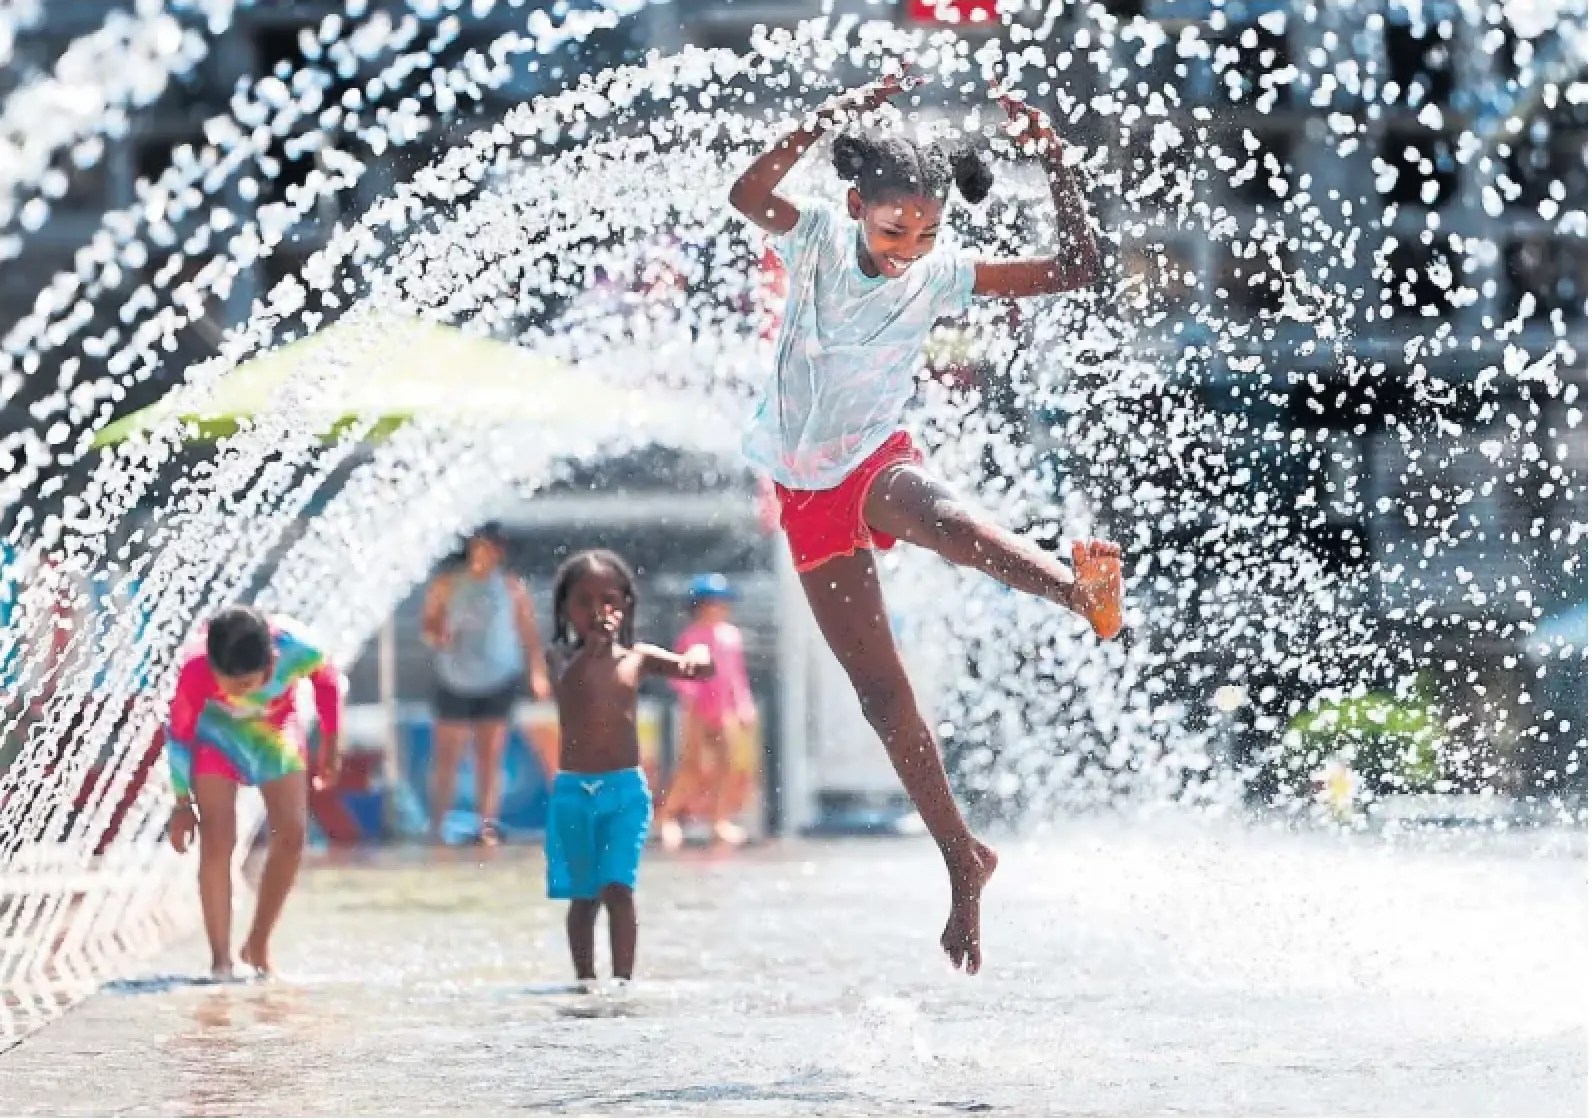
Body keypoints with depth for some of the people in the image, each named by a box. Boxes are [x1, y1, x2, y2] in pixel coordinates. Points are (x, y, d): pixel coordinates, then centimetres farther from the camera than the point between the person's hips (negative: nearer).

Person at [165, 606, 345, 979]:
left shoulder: (297, 651, -36)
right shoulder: (196, 671, -37)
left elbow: (328, 682, -11)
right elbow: (178, 733, -19)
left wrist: (330, 745, 0)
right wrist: (183, 803, -11)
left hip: (278, 730, 2)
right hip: (217, 732, -2)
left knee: (292, 835, -3)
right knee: (217, 839, -14)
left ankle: (259, 944, 12)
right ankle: (221, 956, -10)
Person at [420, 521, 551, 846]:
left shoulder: (512, 587, -1)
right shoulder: (447, 585, -2)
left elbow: (529, 633, 3)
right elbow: (427, 626, 4)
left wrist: (537, 672, -3)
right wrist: (437, 636, -18)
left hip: (499, 683, 0)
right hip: (455, 683, 0)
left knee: (491, 757, 0)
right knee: (447, 757, 2)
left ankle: (487, 826, 3)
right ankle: (436, 826, 10)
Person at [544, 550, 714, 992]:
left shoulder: (638, 658, 6)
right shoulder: (564, 658, 3)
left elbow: (703, 670, 3)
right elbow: (569, 685, -18)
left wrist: (698, 656, -20)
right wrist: (594, 644, -26)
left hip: (625, 789, 0)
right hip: (573, 790, 0)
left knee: (618, 886, -11)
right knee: (583, 894, 6)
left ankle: (623, 977, -11)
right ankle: (585, 977, 13)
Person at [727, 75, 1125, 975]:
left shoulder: (942, 277, -4)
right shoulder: (818, 240, -5)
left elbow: (1080, 267, -9)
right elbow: (749, 195, -27)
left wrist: (1055, 160, -19)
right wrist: (837, 116, -36)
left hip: (878, 461, -3)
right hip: (808, 491, 3)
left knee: (928, 509, -42)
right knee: (881, 692, 0)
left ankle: (1084, 591, -71)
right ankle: (963, 859, 9)